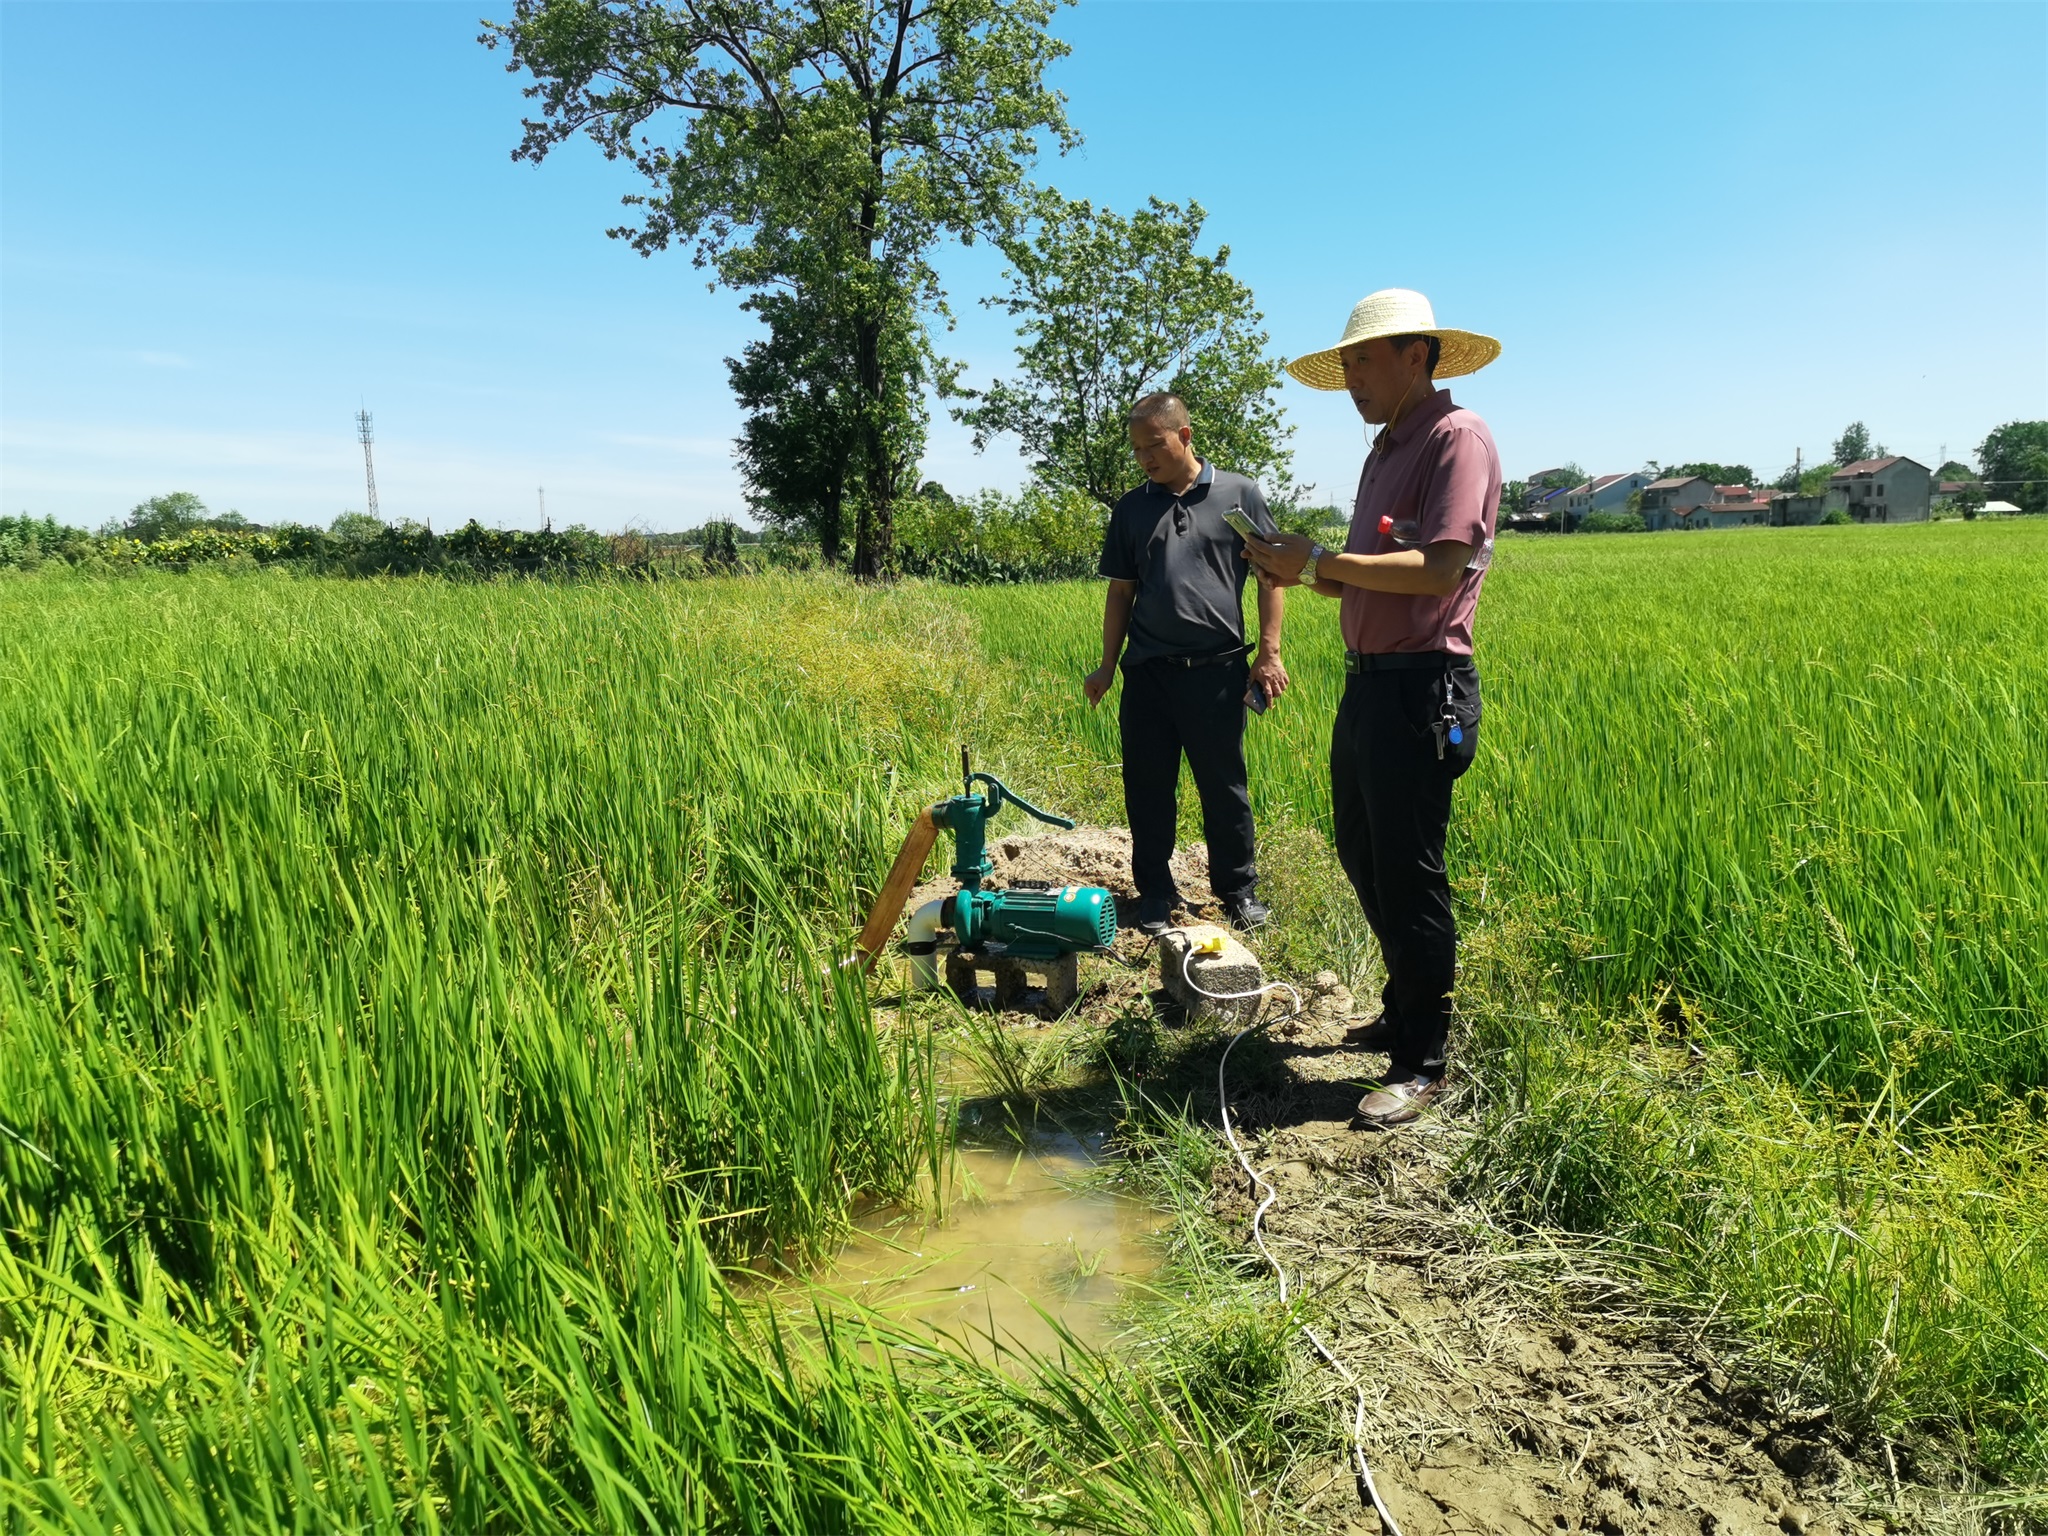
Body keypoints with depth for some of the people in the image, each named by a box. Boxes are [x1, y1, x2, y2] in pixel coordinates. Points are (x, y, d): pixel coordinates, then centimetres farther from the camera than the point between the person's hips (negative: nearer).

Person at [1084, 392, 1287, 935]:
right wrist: (1106, 667, 10)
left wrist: (1269, 652, -3)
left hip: (1216, 666, -2)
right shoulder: (1131, 508, 11)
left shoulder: (1238, 494, 3)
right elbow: (1121, 590, 14)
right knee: (1148, 788, 7)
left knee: (1224, 786, 6)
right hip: (1147, 670, 3)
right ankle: (1155, 895, 21)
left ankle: (1238, 889, 23)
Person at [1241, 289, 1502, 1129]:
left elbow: (1439, 569, -22)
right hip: (1368, 682, 10)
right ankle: (1406, 1012, 34)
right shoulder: (1384, 453, 19)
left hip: (1422, 689, -10)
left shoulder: (1457, 437, -10)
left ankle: (1422, 1061, 10)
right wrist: (1296, 570, 1)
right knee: (1364, 858, 17)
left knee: (1408, 875, -4)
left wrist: (1319, 561, -17)